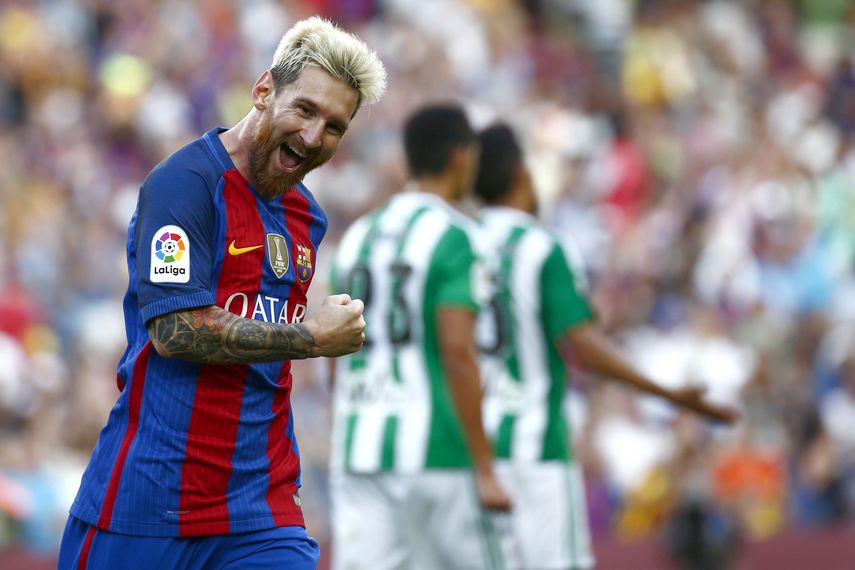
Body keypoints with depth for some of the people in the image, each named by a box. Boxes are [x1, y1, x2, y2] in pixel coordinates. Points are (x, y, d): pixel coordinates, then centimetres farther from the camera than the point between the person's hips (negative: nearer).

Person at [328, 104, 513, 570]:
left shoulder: (358, 235, 13)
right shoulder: (453, 237, -7)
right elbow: (457, 353, -15)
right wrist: (484, 469, -14)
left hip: (361, 455, 6)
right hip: (436, 452, -6)